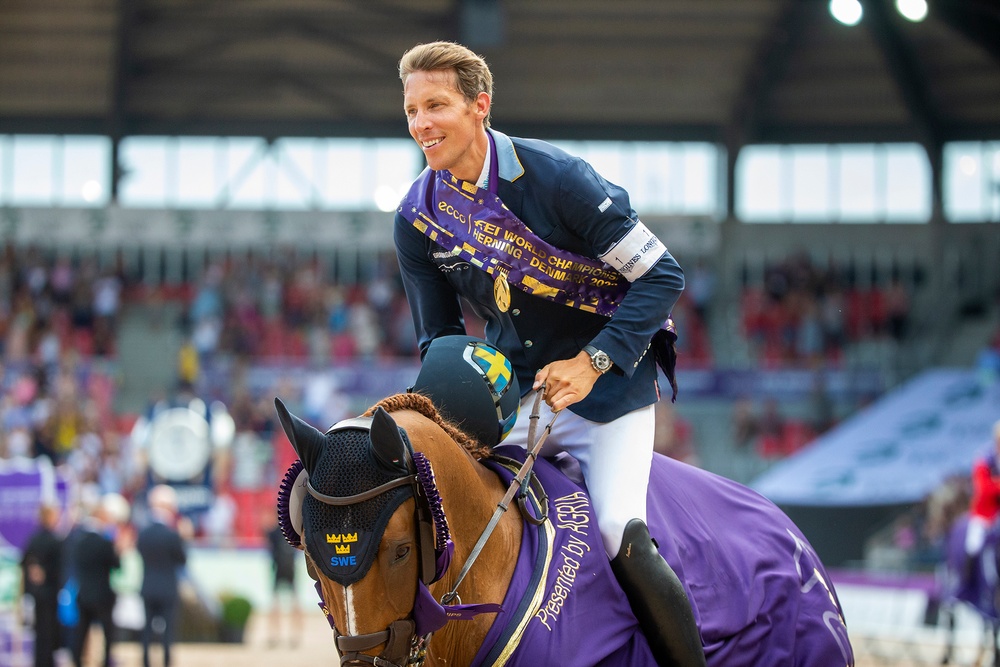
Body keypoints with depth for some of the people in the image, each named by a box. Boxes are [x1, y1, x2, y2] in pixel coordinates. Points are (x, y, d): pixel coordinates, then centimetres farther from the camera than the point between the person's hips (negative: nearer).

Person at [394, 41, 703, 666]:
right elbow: (440, 338, 7)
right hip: (513, 390, 5)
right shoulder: (417, 217, -4)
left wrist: (591, 362, -25)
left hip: (608, 383, -5)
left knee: (619, 533, -21)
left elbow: (662, 277, -16)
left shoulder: (556, 177, -20)